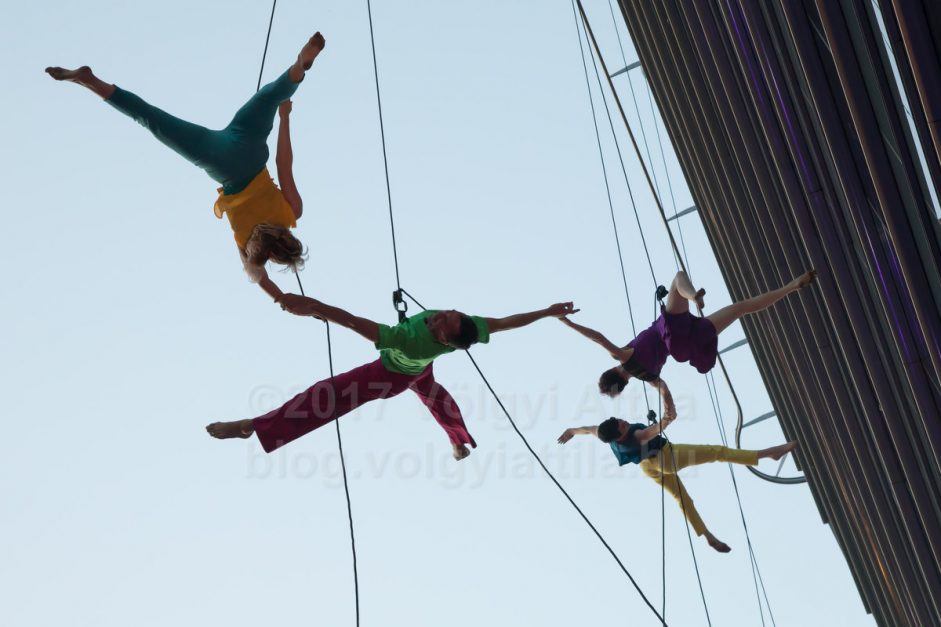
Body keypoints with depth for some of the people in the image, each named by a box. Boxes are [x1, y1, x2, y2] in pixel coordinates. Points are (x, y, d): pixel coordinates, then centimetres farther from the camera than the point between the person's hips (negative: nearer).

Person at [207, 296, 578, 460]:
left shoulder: (414, 340, -54)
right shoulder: (462, 324, -39)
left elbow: (359, 325, -58)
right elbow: (508, 322, -26)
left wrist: (313, 307, -62)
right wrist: (548, 312, -15)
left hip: (391, 378, -6)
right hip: (420, 370, 6)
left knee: (330, 396, -10)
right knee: (434, 396, 38)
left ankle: (253, 427, -12)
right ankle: (461, 442, 59)